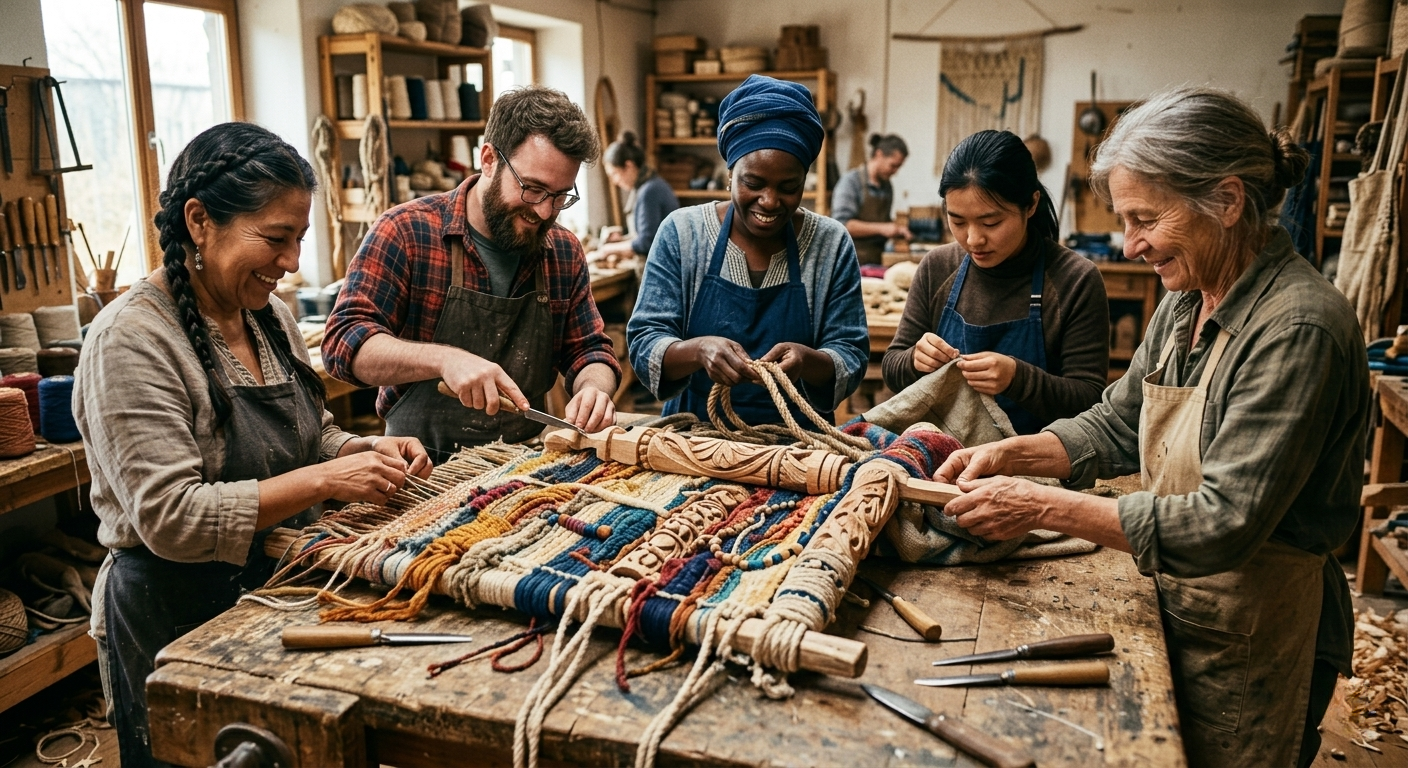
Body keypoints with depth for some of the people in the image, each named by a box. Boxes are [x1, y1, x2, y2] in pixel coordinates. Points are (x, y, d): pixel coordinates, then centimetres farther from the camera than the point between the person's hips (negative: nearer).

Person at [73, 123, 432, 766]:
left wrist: (367, 450, -7)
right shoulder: (131, 338, -20)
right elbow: (170, 520, -26)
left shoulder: (270, 315, 2)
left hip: (275, 586, 7)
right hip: (176, 617, -7)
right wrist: (325, 481, -28)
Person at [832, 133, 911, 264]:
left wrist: (898, 231, 5)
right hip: (852, 260, -6)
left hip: (876, 260, 6)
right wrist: (880, 228, -20)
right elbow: (842, 224, -16)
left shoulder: (887, 187, 13)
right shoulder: (851, 180, -7)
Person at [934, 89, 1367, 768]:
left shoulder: (1298, 328, -26)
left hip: (1248, 645, -7)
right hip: (1177, 607, 7)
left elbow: (1226, 522, -30)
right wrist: (1010, 454, -8)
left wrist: (1042, 507, -28)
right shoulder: (1187, 301, 1)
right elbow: (1117, 425, 8)